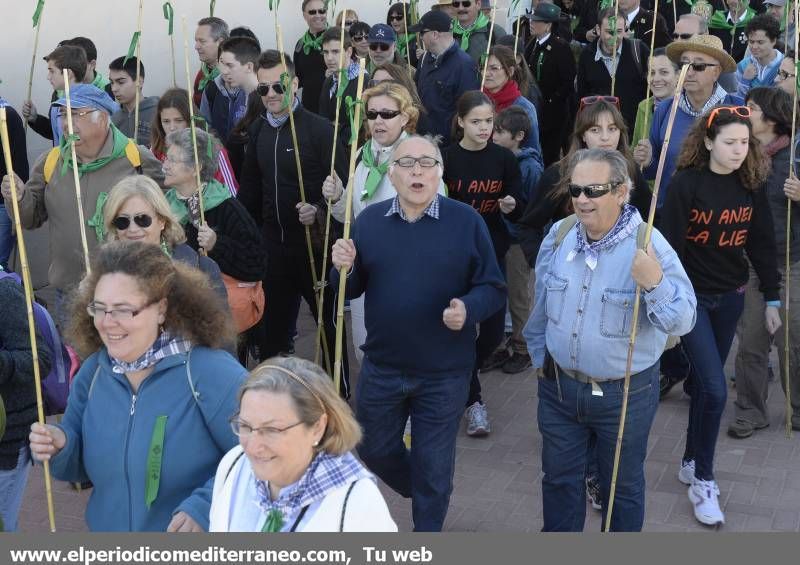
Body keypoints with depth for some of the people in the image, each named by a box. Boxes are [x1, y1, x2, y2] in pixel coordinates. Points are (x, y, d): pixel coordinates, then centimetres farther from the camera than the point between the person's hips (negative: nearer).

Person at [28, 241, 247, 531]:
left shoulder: (211, 372, -23)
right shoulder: (93, 371, -3)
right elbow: (85, 464, 7)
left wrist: (204, 507, -29)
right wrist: (60, 448, -13)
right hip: (106, 526, 6)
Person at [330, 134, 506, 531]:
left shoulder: (466, 221, -9)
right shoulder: (369, 220, -1)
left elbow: (493, 289, -6)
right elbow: (351, 290, 5)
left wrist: (468, 309, -27)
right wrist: (343, 269, -18)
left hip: (444, 373, -3)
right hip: (381, 368, 3)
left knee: (433, 465, 11)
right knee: (373, 450, 20)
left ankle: (427, 531, 35)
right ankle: (420, 492, 51)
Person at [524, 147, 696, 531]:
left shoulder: (649, 246, -20)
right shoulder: (558, 236, -5)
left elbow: (683, 321, -25)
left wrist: (655, 283, -43)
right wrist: (539, 358, 18)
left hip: (625, 395, -4)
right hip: (558, 385, 4)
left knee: (623, 486, 17)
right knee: (558, 478, 20)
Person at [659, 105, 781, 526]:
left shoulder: (752, 184, -1)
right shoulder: (685, 183, -15)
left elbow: (763, 244, 6)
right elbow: (670, 246, -14)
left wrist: (772, 298, 8)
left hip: (730, 298, 5)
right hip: (691, 297, -5)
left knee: (704, 382, 15)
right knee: (715, 390, -10)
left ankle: (691, 461, 32)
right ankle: (703, 481, 6)